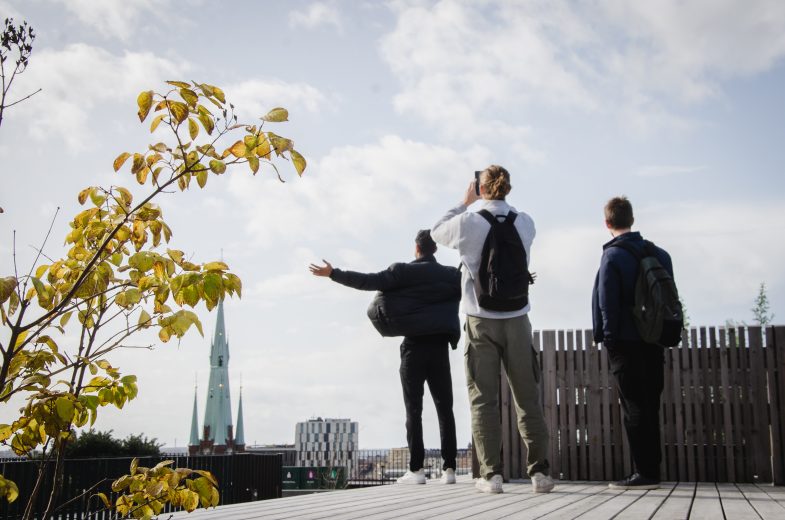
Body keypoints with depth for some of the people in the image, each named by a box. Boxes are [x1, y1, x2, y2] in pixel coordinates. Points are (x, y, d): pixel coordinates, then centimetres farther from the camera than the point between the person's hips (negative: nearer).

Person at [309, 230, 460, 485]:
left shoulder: (403, 272, -1)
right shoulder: (452, 275, 9)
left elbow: (369, 281, -8)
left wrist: (333, 273, -1)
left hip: (414, 346, -2)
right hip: (440, 346, 3)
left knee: (413, 409, 0)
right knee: (445, 408, 5)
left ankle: (416, 469, -3)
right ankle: (449, 468, 1)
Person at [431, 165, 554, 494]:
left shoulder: (469, 223, -7)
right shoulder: (525, 223, 0)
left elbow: (437, 233, 12)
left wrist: (464, 203, 19)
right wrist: (483, 207, 20)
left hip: (481, 321, -2)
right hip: (517, 320, 2)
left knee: (484, 399, 2)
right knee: (527, 398, 6)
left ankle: (491, 474, 0)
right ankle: (539, 470, 4)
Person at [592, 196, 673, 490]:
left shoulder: (613, 256, -10)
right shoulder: (659, 254, 9)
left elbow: (607, 303, -13)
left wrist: (608, 339, -6)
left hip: (626, 343, -6)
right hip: (654, 342, 6)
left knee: (634, 408, -2)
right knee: (650, 406, 11)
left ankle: (644, 473, -2)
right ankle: (652, 470, 15)